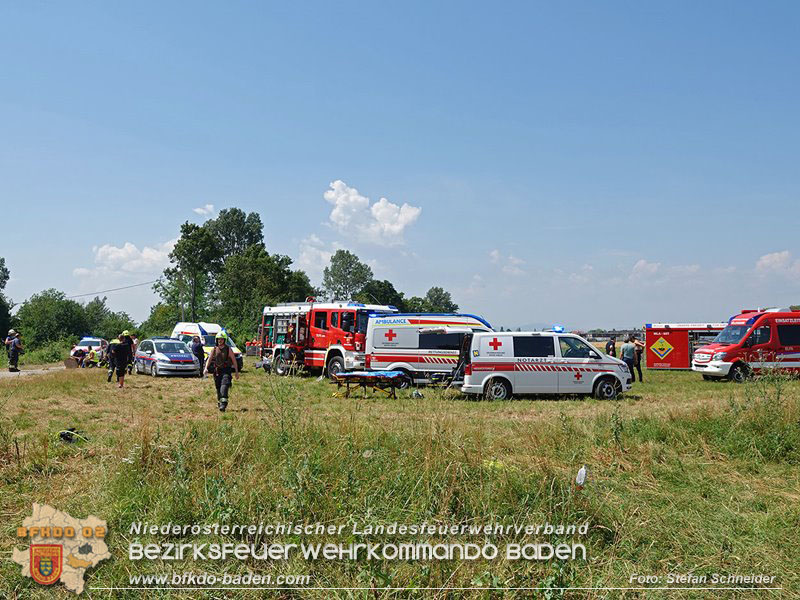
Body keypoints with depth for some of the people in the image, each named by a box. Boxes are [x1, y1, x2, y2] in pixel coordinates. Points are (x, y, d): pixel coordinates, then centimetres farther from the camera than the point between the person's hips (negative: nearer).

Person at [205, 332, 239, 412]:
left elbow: (234, 360, 1)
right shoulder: (214, 349, 8)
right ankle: (219, 402, 25)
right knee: (218, 388, 9)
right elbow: (209, 359, 6)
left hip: (226, 370, -4)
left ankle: (224, 402, -29)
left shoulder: (228, 349, -1)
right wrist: (206, 368, -11)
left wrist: (236, 372, 0)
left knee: (224, 385, -21)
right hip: (217, 371, 4)